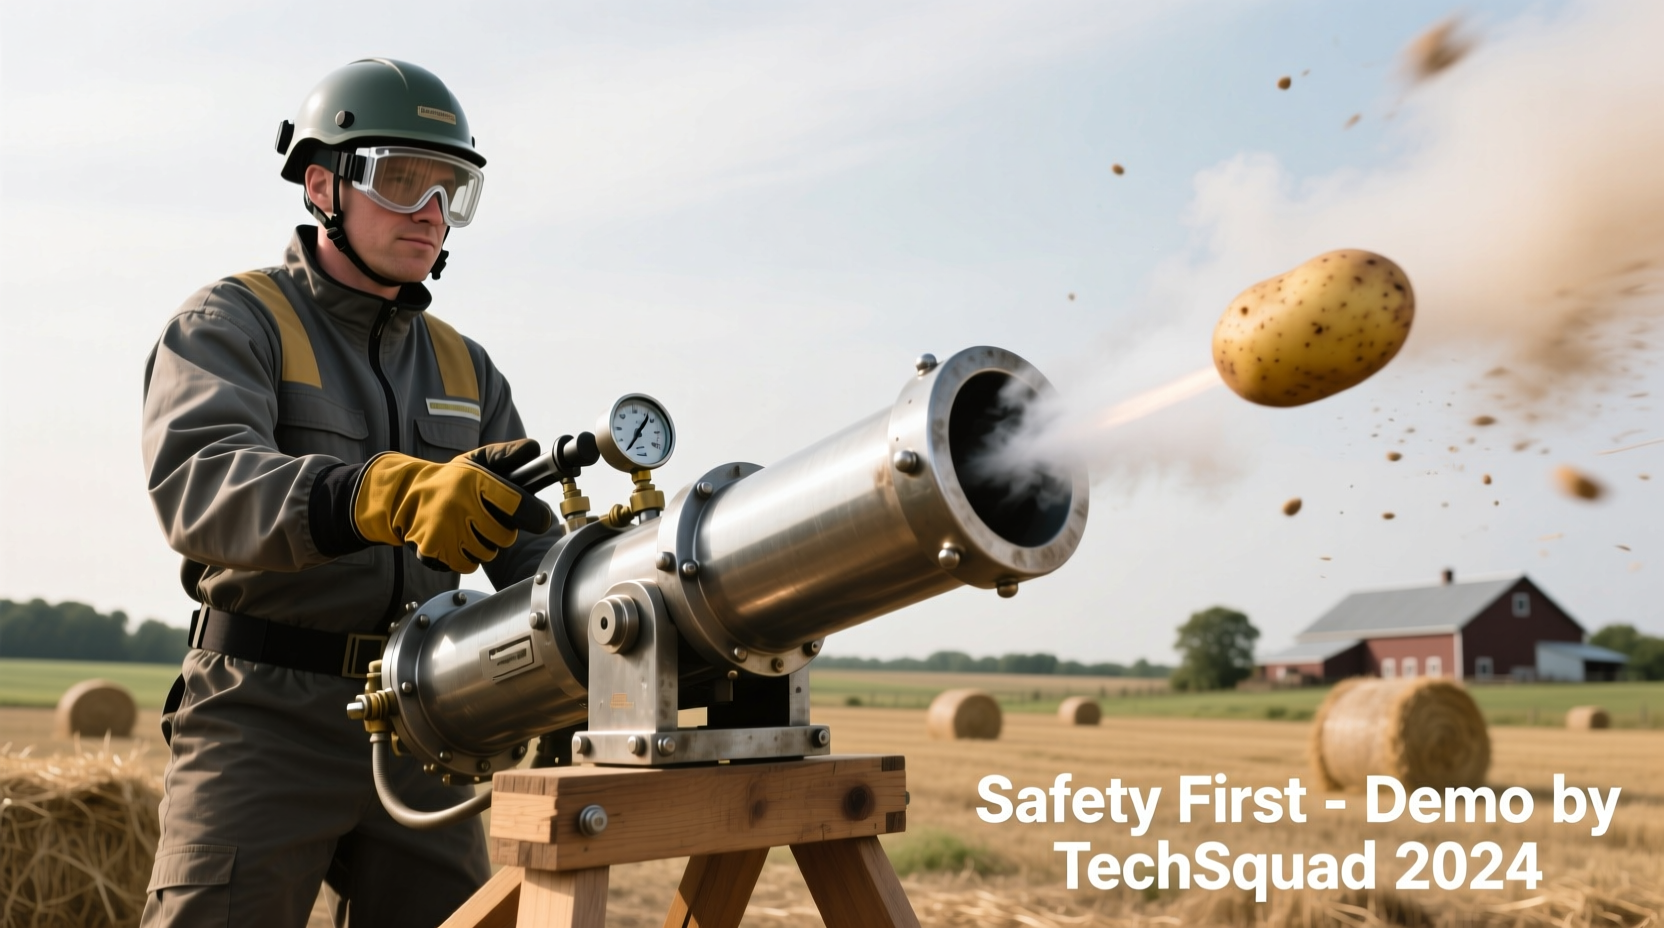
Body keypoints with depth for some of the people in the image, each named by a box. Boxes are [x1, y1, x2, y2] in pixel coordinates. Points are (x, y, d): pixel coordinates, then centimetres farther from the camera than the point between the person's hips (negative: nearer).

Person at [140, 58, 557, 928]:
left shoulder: (466, 369, 15)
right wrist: (386, 495, -40)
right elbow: (199, 483, -22)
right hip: (267, 719, -4)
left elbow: (526, 542, 11)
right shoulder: (231, 323, -2)